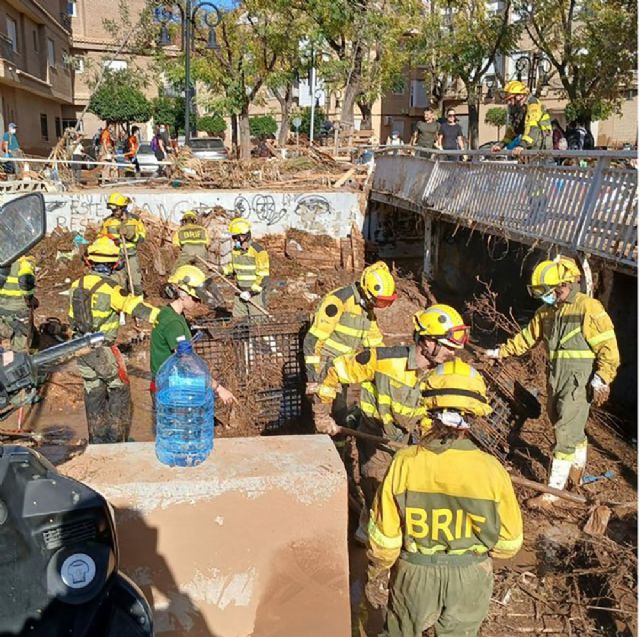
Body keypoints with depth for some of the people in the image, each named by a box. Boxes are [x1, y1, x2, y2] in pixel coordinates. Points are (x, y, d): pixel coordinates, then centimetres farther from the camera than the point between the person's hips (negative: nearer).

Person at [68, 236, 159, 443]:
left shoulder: (77, 285, 2)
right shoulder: (110, 287, -20)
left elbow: (72, 317, 12)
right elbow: (136, 307, -30)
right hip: (103, 350, -6)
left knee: (93, 392, 17)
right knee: (119, 391, 10)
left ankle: (97, 438, 26)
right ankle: (117, 437, 13)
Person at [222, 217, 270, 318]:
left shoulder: (258, 251, -18)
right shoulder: (235, 249, 4)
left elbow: (263, 276, -18)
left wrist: (251, 292, -22)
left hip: (255, 292, -7)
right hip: (240, 292, 7)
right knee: (237, 319, 9)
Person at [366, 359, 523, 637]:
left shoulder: (404, 463, -23)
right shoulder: (491, 469, -22)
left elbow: (384, 535, -13)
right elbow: (509, 542, -9)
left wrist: (377, 576, 5)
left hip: (415, 574, 0)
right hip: (469, 579, 1)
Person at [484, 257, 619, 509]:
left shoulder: (588, 308, -14)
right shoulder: (547, 311, 8)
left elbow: (608, 347, -14)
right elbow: (527, 337, 20)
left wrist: (601, 379, -18)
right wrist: (501, 352, 20)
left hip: (580, 382, -7)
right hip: (556, 379, 7)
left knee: (565, 434, -7)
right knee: (572, 428, 23)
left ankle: (552, 493, -2)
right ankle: (578, 466, 48)